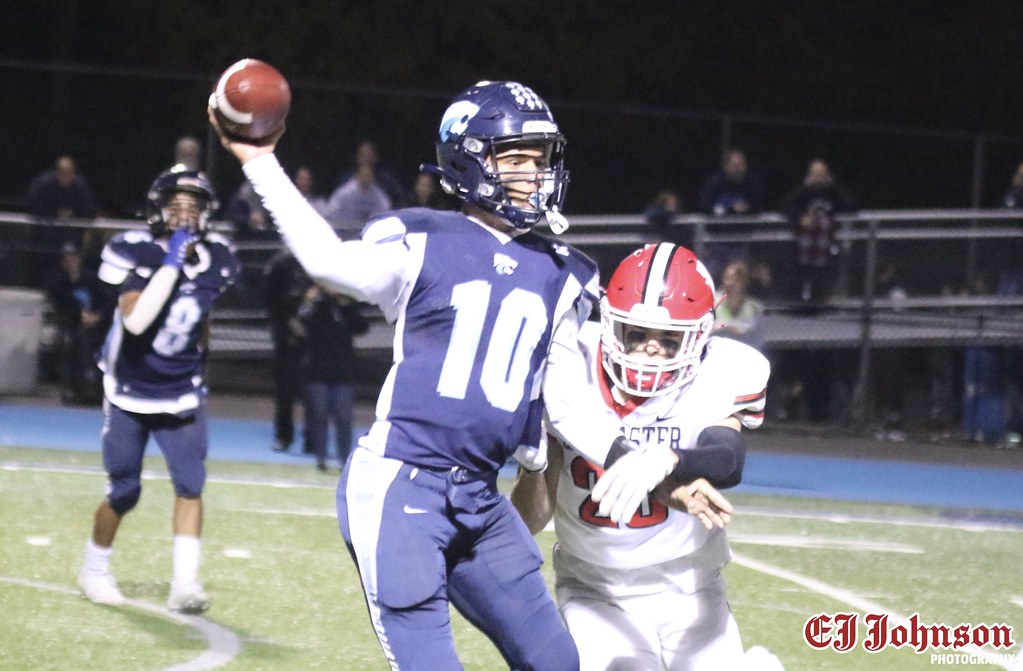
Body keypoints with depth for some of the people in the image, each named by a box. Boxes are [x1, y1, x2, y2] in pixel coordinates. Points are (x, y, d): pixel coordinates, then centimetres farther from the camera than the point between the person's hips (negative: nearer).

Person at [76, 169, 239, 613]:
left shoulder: (213, 260, -4)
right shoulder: (137, 253, -19)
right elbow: (135, 320, -34)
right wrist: (172, 264, -33)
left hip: (181, 394, 3)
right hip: (130, 394, -3)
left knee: (190, 483, -12)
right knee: (124, 492, 4)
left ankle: (185, 583, -14)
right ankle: (94, 571, 27)